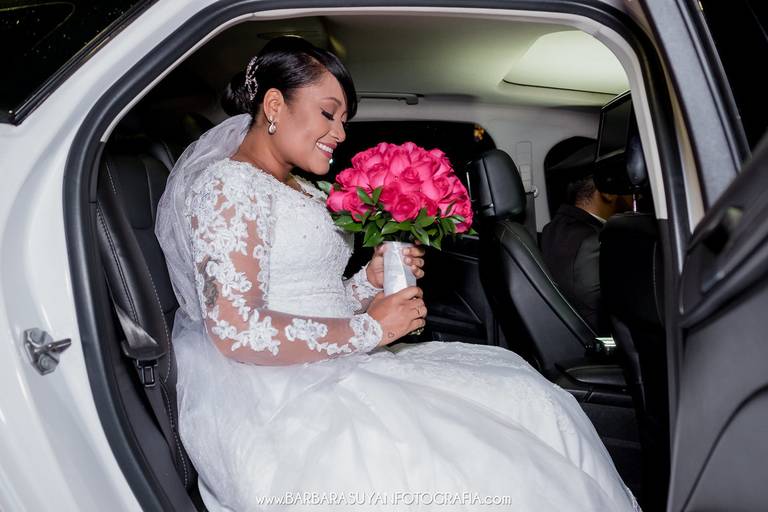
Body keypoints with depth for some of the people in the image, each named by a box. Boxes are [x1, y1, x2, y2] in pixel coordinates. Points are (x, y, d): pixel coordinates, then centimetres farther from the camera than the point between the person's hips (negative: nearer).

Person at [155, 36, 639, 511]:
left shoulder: (304, 191, 19)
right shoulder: (229, 185, -9)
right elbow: (237, 332, -20)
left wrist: (371, 280, 0)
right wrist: (367, 329, -15)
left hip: (332, 371, 9)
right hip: (274, 400, -8)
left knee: (525, 396, -2)